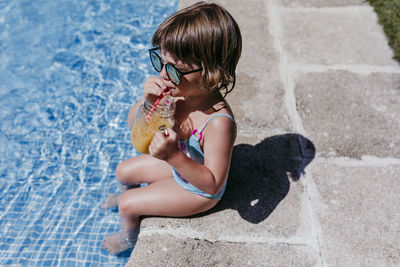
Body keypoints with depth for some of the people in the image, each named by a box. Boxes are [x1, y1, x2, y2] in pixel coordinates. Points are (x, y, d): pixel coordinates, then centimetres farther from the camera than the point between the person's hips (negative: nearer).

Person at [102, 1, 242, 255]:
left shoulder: (219, 123, -42)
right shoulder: (178, 91, -23)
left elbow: (213, 185, -34)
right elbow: (134, 124, -9)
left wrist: (174, 157, -48)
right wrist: (146, 101, -32)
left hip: (198, 189, -6)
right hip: (177, 164, 6)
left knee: (127, 205, 3)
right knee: (123, 171, 21)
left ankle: (129, 236, 42)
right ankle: (130, 195, 60)